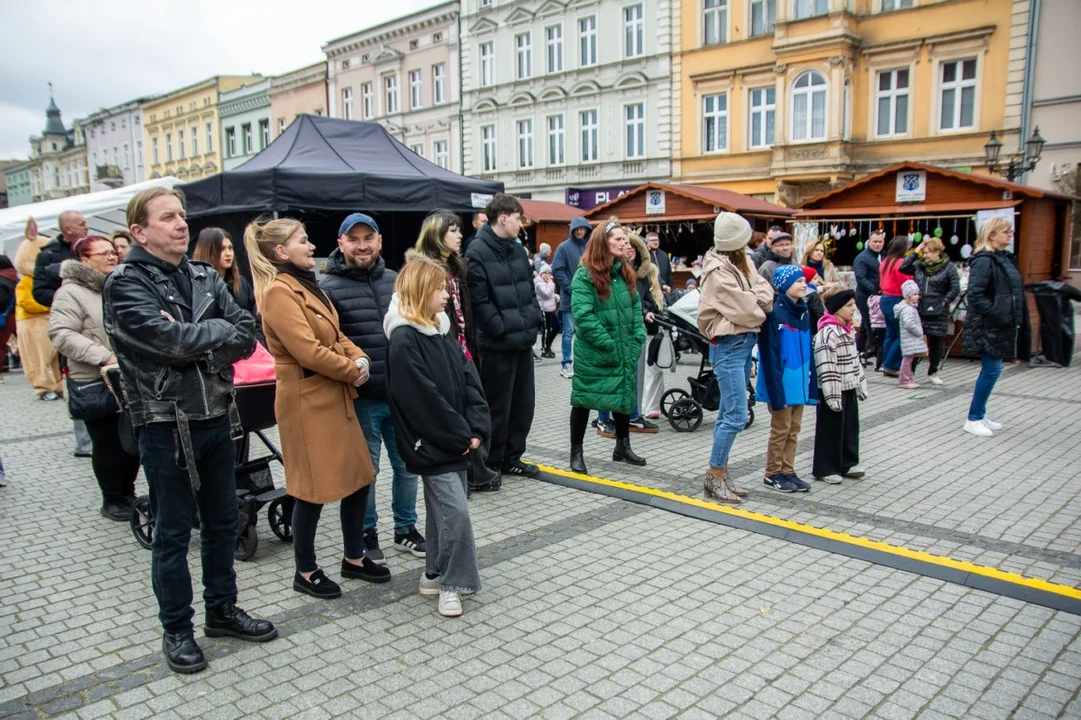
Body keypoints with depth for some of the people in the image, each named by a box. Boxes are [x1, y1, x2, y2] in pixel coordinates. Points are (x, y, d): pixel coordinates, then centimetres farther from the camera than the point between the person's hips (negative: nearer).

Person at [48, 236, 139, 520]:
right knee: (108, 444, 4)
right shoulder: (71, 292, -9)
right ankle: (111, 500, 21)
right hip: (95, 384, -6)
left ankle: (128, 492, 31)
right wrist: (105, 357, -24)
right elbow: (61, 335, -17)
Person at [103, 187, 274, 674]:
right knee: (172, 533, 7)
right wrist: (218, 331, -9)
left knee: (222, 522, 17)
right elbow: (168, 340, -24)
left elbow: (247, 338, -1)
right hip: (166, 425, -6)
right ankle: (176, 630, 24)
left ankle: (222, 609, 34)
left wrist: (192, 341, -15)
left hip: (216, 417, 6)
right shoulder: (126, 283, -10)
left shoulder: (204, 279, 8)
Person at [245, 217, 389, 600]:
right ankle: (306, 572, 20)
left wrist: (359, 357, -3)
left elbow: (336, 335, 17)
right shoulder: (278, 292, -15)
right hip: (307, 401, -10)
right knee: (314, 487, 2)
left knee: (359, 476, 14)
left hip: (335, 396, 10)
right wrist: (353, 371, -11)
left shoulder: (307, 286, 15)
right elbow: (308, 351, -23)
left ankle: (354, 558, 30)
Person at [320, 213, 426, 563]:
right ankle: (367, 534, 29)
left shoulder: (396, 281, 8)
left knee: (407, 465, 14)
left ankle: (405, 529, 33)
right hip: (360, 399, -4)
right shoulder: (328, 288, -9)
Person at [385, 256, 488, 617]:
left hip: (457, 440, 8)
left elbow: (469, 379, 6)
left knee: (442, 509, 17)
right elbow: (423, 398, -19)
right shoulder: (403, 340, -17)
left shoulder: (442, 330, 9)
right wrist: (460, 436, -13)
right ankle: (452, 582, 8)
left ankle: (436, 575, 30)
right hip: (431, 443, -8)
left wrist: (477, 428, -4)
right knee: (456, 511, -8)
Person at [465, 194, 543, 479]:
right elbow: (479, 301, -18)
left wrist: (534, 320, 5)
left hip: (524, 340, 8)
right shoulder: (478, 252, -13)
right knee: (498, 407, 3)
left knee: (523, 403, 14)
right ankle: (491, 464, 18)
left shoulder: (516, 250, 13)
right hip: (498, 344, -8)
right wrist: (503, 329, -17)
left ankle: (511, 458, 28)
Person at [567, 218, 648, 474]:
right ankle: (576, 452, 15)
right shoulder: (585, 276, -14)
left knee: (623, 396, 16)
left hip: (624, 352, 7)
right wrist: (608, 345, -20)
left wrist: (637, 340, -1)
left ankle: (622, 447, 32)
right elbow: (583, 316, -20)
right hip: (593, 353, -7)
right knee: (584, 399, 3)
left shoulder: (625, 273, 9)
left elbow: (636, 308, 11)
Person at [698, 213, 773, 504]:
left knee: (729, 413, 12)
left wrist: (757, 299, -13)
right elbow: (746, 312, -17)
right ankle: (714, 477, 1)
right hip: (729, 346, -9)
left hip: (744, 343, 9)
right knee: (737, 416, -10)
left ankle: (721, 472, 20)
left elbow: (764, 289, 7)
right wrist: (761, 306, 1)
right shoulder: (718, 272, -16)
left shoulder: (742, 263, 12)